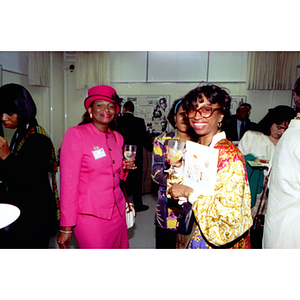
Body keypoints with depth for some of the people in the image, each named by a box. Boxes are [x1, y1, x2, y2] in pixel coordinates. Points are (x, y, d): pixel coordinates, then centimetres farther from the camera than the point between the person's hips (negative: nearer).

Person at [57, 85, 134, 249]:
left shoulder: (117, 137, 8)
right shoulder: (75, 134, -10)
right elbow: (68, 182, -13)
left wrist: (125, 168, -3)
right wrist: (66, 227, -12)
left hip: (117, 212, 6)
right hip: (90, 215, -6)